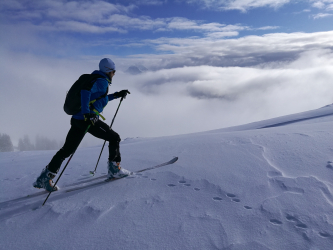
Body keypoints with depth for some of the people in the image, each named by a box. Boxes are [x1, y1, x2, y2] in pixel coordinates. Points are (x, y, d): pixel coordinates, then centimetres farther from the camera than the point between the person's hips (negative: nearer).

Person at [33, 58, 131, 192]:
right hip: (88, 120, -9)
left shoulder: (95, 79, 23)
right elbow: (86, 91, -22)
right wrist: (87, 113, -29)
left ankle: (45, 177, 10)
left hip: (76, 119, 9)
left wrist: (116, 95, 36)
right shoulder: (102, 81, -5)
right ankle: (114, 170, 11)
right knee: (114, 138, 7)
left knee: (67, 150, 11)